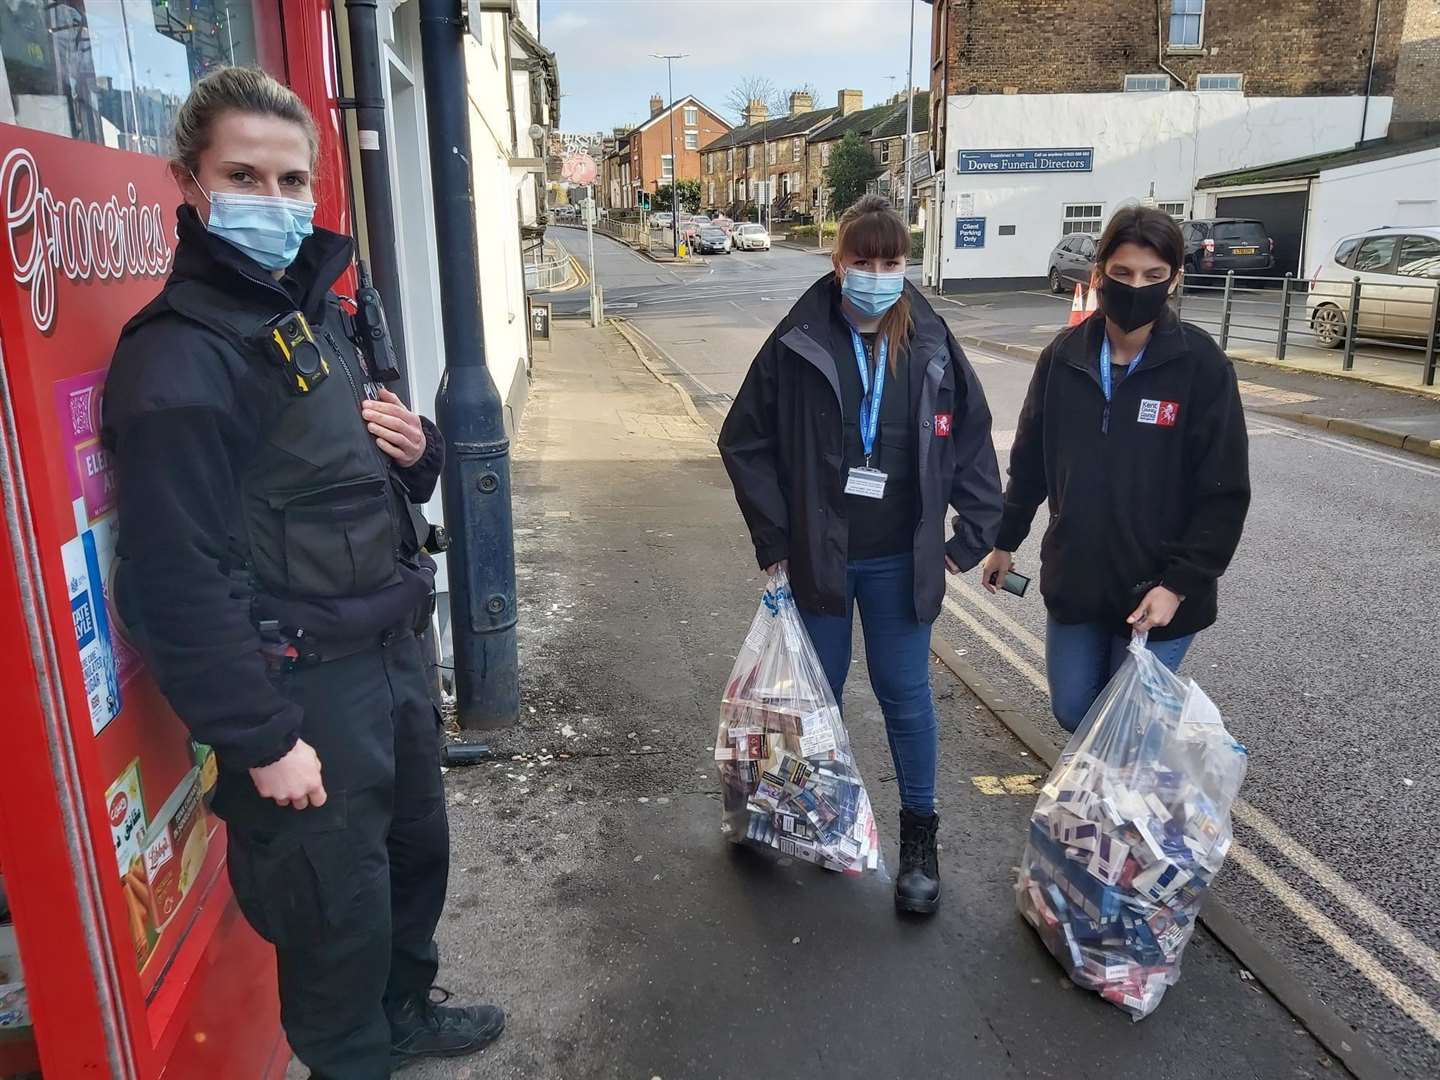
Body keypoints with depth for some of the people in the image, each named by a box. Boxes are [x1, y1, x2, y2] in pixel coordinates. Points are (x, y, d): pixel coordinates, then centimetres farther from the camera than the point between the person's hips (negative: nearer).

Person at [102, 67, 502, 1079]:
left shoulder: (316, 312, 10)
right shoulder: (179, 358, -19)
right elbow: (178, 579, -22)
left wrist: (418, 451, -2)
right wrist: (262, 739, -19)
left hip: (392, 652, 9)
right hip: (303, 687, -9)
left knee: (420, 848, 24)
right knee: (340, 910, 7)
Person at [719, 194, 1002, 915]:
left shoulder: (931, 345, -3)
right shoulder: (798, 343, -7)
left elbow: (972, 438, 7)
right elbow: (744, 439, -1)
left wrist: (975, 533, 2)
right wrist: (774, 536, -5)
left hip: (900, 560, 0)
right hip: (817, 556, 0)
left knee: (905, 694, 8)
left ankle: (919, 836, 25)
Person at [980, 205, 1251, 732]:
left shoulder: (1202, 366, -11)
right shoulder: (1064, 356, -1)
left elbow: (1224, 493, -10)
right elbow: (1030, 460, 10)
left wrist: (1178, 585, -15)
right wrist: (1005, 541, 16)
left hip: (1157, 594, -4)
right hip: (1073, 581, 4)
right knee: (1073, 713, 16)